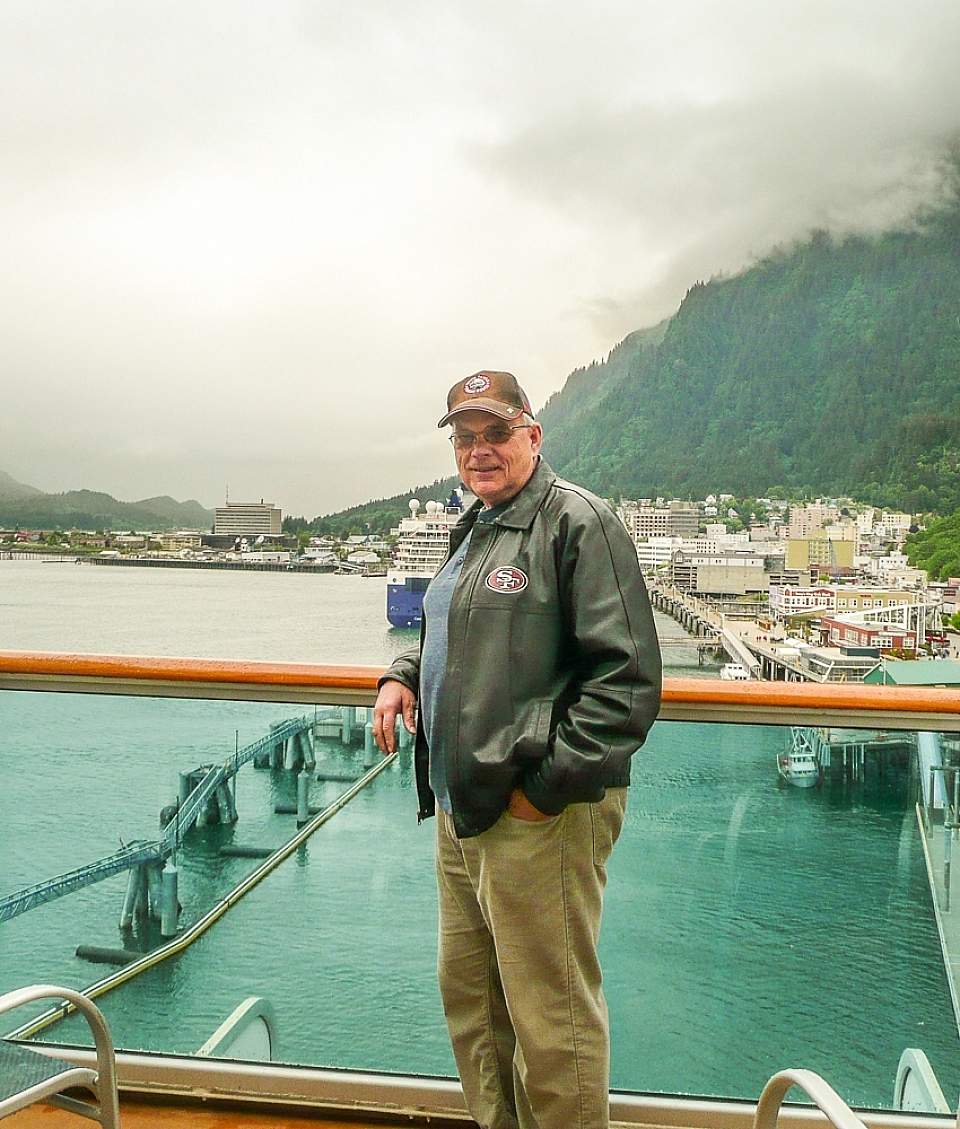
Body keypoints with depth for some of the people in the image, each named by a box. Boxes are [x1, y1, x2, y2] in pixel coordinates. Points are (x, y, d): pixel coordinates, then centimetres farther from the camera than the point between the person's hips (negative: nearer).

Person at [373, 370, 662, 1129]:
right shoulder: (475, 531, 17)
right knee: (468, 998, 21)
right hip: (462, 810, 9)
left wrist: (547, 786, -19)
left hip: (541, 818, -9)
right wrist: (404, 676, 10)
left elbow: (628, 676, -18)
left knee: (551, 1021, 1)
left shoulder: (576, 520, -11)